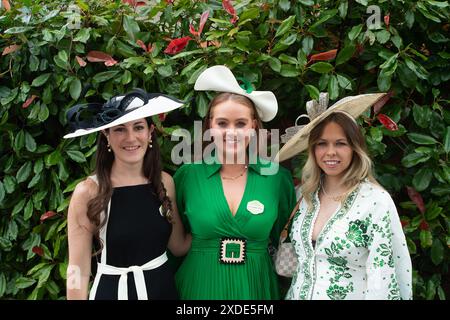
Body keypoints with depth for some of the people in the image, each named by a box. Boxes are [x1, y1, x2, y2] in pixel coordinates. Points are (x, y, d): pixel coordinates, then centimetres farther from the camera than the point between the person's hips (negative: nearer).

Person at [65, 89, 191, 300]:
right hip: (112, 290, -3)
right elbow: (78, 271, -12)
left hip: (164, 288, 4)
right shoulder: (88, 191, -16)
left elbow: (179, 246, 3)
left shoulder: (165, 182, -4)